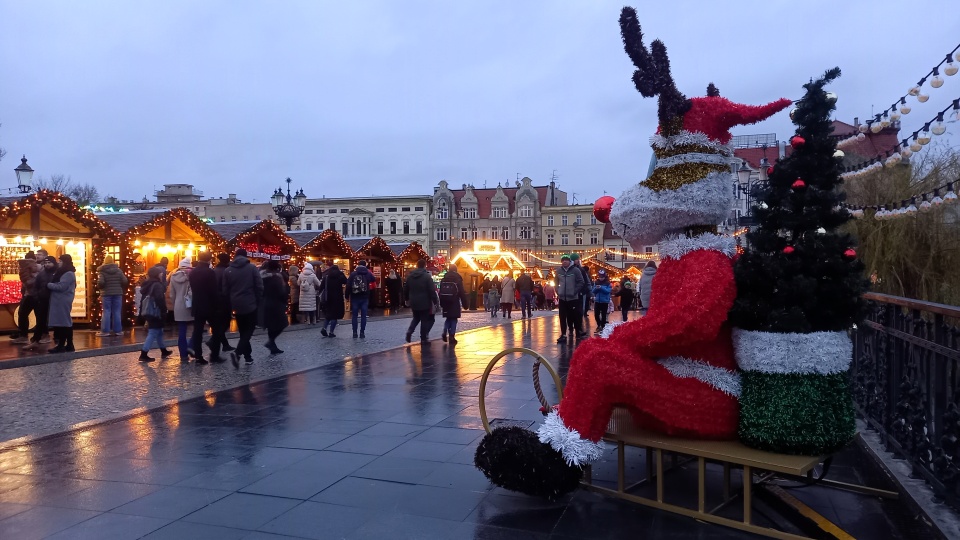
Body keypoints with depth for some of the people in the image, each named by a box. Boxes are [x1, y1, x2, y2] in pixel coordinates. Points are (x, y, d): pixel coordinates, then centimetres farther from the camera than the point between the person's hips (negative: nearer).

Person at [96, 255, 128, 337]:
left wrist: (101, 288, 3)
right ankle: (117, 330, 9)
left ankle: (105, 331, 3)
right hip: (118, 293, 2)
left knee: (106, 312, 2)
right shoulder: (118, 270, 1)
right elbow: (125, 281, -3)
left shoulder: (102, 271, -7)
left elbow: (100, 282, -18)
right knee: (117, 312, 7)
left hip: (106, 294, -2)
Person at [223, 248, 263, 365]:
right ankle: (237, 352, -19)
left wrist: (230, 304, 12)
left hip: (237, 306, 3)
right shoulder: (252, 268, -4)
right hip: (250, 305, -3)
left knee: (243, 331, 14)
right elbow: (259, 287, -8)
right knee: (248, 331, 1)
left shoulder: (228, 270, 5)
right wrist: (259, 302, 2)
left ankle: (248, 356, 15)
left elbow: (225, 290, 5)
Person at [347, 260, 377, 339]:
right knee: (363, 315, 4)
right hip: (364, 297, 1)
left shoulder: (353, 273, -5)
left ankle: (355, 333, 5)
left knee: (354, 315, 7)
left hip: (355, 297, 0)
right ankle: (362, 333, 1)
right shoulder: (368, 273, -1)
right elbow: (374, 280, 19)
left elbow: (348, 285, -7)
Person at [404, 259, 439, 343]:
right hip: (425, 303, -5)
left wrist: (407, 299, 28)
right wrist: (435, 302, -9)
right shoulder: (427, 276, -12)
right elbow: (432, 291, -15)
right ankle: (423, 339, 6)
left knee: (416, 318, 23)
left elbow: (406, 289, 14)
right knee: (425, 320, 5)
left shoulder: (410, 276, 6)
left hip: (413, 302, 5)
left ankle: (409, 331, 1)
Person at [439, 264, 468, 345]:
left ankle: (445, 333, 1)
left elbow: (441, 292, 11)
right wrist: (465, 304, -3)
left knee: (448, 318, 19)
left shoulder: (443, 280, 7)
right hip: (455, 303, -4)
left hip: (446, 303, 4)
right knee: (453, 319, 2)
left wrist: (441, 303, 18)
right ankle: (451, 337, -1)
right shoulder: (458, 280, -7)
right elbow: (462, 293, -8)